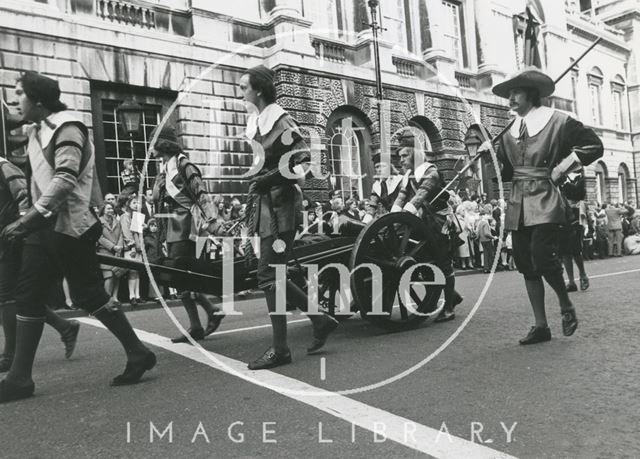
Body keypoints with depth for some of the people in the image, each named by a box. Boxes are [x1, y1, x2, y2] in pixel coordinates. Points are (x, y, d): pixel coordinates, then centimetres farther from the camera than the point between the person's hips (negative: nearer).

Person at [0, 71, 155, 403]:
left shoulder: (66, 127, -11)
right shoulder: (36, 131, 17)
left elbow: (65, 179, -23)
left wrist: (28, 218, -26)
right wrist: (29, 221, 13)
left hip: (69, 227, -9)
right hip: (44, 226, 9)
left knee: (88, 295, -4)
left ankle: (138, 354, 10)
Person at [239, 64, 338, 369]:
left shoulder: (280, 123, -12)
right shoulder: (255, 122, 13)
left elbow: (303, 162, -18)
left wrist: (267, 178, -17)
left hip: (279, 205, -9)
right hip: (265, 204, 9)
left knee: (269, 276, -6)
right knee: (274, 276, 11)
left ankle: (279, 349, 6)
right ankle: (321, 319, 24)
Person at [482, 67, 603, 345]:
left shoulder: (559, 122, 1)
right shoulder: (509, 132, 14)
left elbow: (594, 146, 5)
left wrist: (563, 167, -4)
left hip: (545, 202, -5)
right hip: (517, 205, 6)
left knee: (543, 257, -17)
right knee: (527, 266, 5)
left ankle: (567, 307, 13)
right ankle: (540, 326, 15)